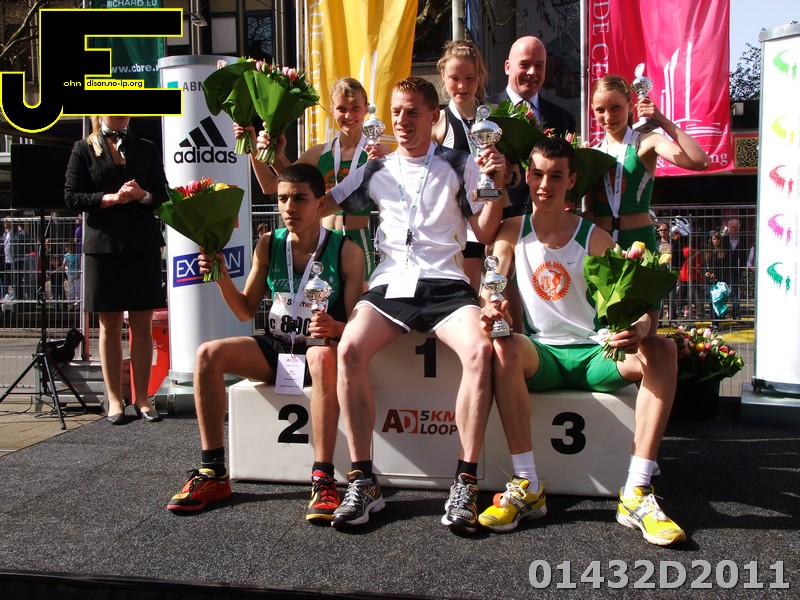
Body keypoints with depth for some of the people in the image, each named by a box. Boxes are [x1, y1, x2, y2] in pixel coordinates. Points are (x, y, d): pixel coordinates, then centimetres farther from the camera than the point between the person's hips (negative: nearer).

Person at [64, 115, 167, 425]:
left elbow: (163, 194, 11)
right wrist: (111, 198, -13)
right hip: (103, 245, -1)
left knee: (142, 325, 1)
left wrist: (144, 196, -10)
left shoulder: (146, 149, 14)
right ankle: (114, 400, 11)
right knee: (110, 326, 3)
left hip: (143, 245, 1)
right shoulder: (84, 149, 8)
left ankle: (141, 398, 7)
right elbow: (72, 196, 0)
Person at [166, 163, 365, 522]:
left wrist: (335, 327, -33)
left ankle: (323, 479, -36)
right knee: (208, 354, -18)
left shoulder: (346, 251, -7)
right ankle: (213, 474, -12)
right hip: (276, 348, 5)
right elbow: (246, 311, 9)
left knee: (322, 357, -40)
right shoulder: (269, 245, 4)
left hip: (321, 348, -5)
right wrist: (222, 278, -7)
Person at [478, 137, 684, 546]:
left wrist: (639, 327, -28)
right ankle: (527, 486, -28)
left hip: (595, 354, 1)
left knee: (661, 351, -26)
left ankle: (637, 493, -27)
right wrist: (491, 306, -29)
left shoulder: (595, 238, 0)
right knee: (504, 347, -34)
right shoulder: (513, 232, 5)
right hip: (540, 356, 0)